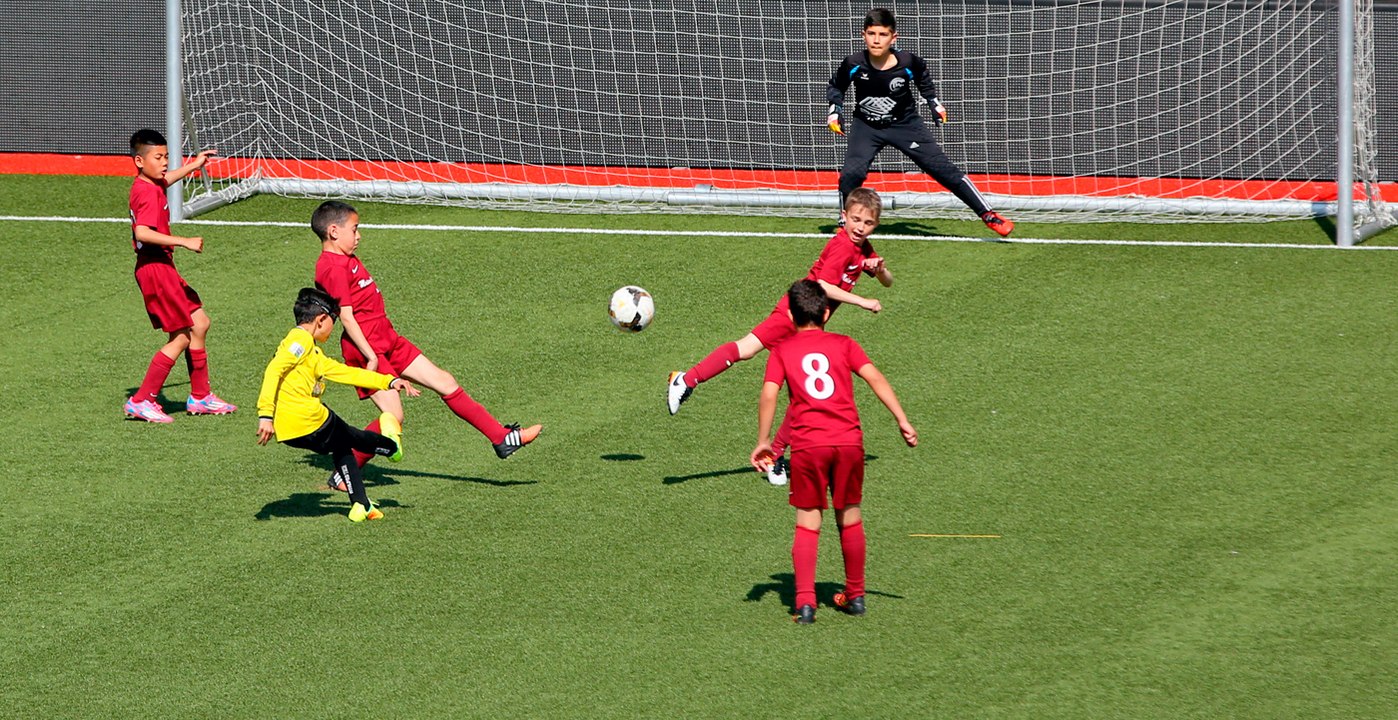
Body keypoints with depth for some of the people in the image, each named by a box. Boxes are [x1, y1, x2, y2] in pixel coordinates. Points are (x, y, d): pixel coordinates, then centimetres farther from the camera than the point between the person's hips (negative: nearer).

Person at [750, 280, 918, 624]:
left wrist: (763, 442, 1)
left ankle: (805, 602, -8)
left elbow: (768, 394, -4)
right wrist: (902, 420, -1)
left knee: (807, 523, 3)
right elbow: (875, 378, 0)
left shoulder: (782, 351, 8)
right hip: (849, 440, 1)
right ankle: (855, 595, 26)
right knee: (849, 518, 16)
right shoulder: (844, 345, 11)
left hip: (807, 444, -1)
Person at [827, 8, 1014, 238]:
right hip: (866, 126, 0)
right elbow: (835, 87, 1)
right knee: (851, 174, -20)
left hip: (905, 124, 0)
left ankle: (988, 215, 0)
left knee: (944, 170, -5)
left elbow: (922, 75, 5)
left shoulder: (907, 63, -22)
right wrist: (835, 110, -13)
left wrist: (934, 102, 7)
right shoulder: (854, 65, -22)